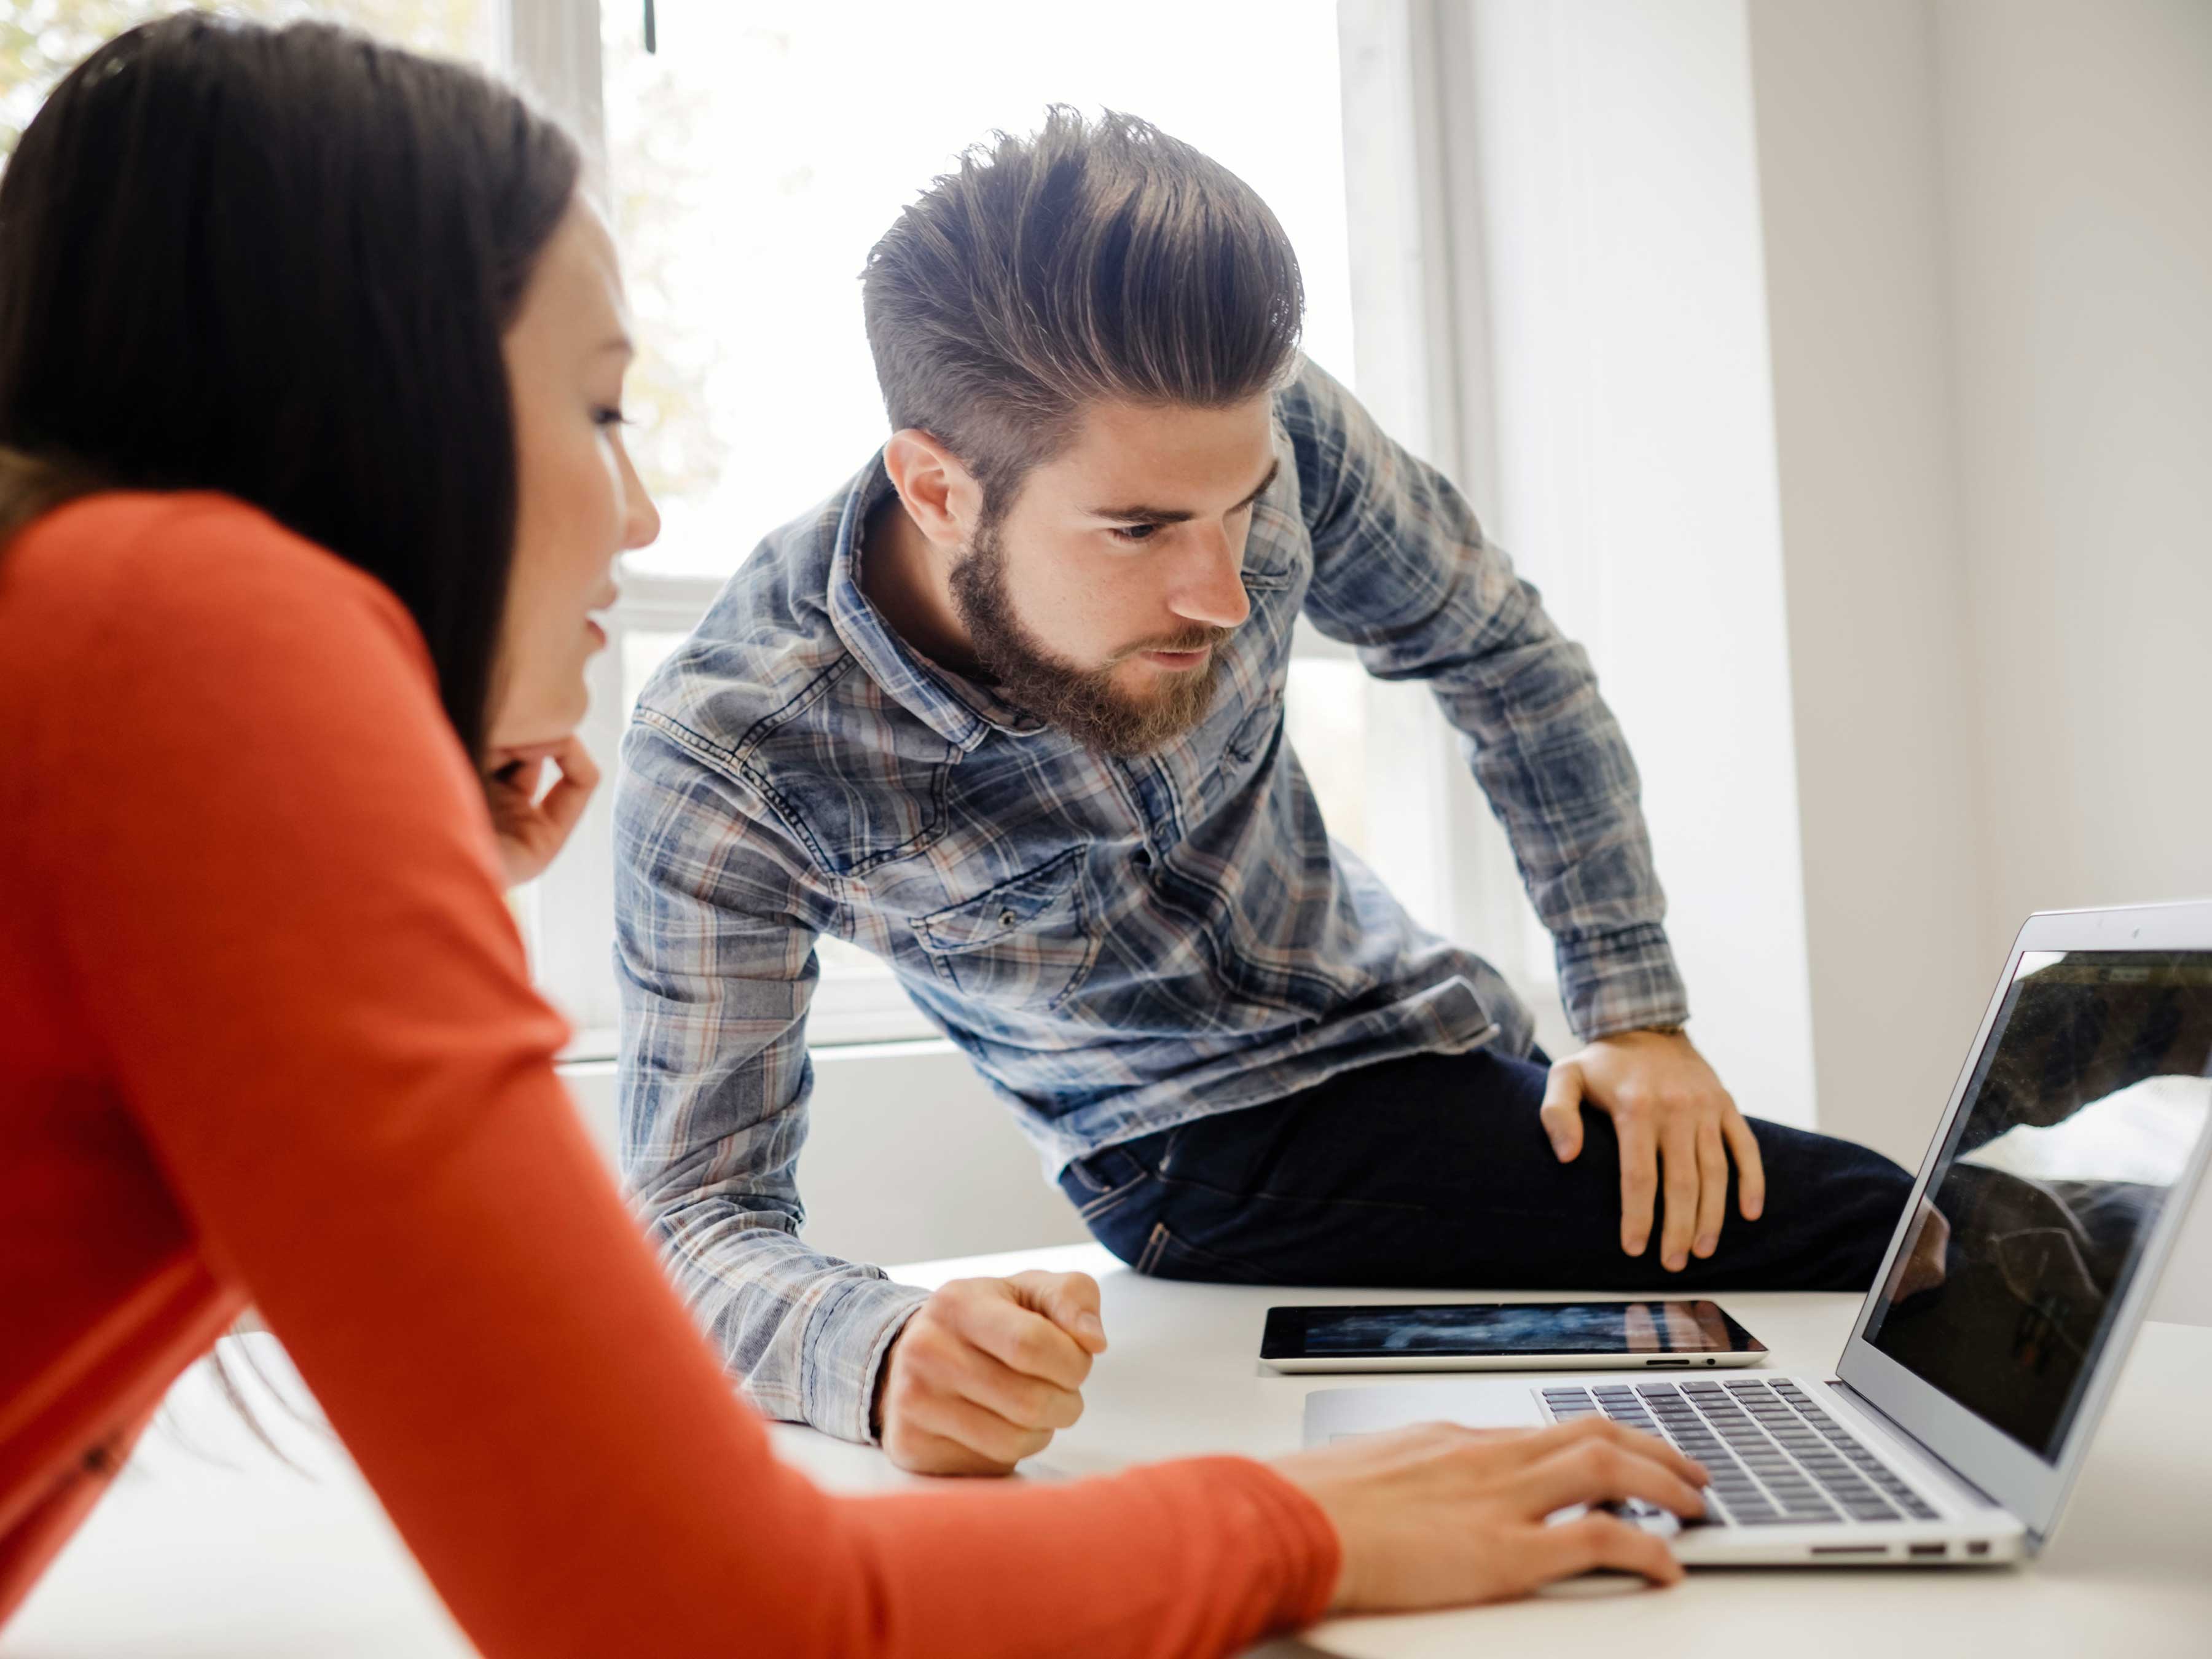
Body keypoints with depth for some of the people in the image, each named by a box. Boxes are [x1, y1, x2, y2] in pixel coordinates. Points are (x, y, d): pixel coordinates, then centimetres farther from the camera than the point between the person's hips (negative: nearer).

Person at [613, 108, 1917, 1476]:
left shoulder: (1265, 431, -20)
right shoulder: (729, 757, -28)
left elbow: (1505, 657, -1)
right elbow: (696, 1221, -24)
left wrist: (1636, 1013, -5)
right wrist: (879, 1351, -47)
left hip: (1436, 1037, 5)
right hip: (1221, 1157, -5)